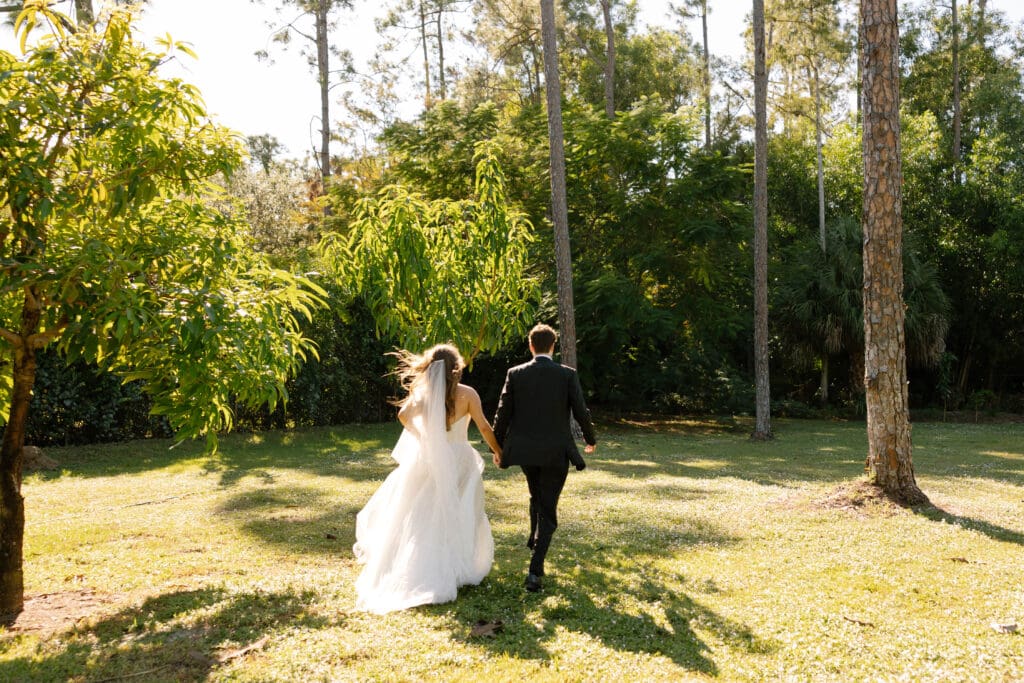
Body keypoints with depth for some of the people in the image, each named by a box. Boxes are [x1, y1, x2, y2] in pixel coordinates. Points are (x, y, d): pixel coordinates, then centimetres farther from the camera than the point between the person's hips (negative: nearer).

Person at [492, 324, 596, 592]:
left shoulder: (515, 374, -2)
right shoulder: (568, 375, -5)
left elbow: (503, 413, -1)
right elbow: (581, 412, -3)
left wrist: (497, 447, 11)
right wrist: (591, 439, 15)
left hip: (524, 450, 2)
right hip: (556, 452, -2)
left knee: (537, 497, 29)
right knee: (547, 510, 3)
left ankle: (535, 542, 44)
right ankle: (535, 570, -7)